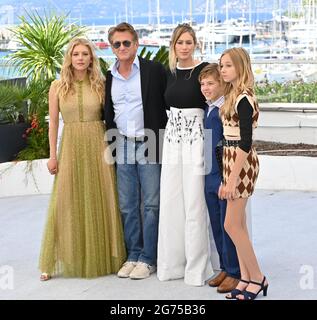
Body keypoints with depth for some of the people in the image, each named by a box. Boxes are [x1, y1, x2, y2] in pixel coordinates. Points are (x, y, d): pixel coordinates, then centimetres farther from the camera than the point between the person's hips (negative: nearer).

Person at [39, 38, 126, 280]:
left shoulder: (100, 85, 4)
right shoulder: (58, 87, 3)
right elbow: (53, 122, 3)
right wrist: (52, 155, -1)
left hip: (98, 145, 1)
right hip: (70, 146, 0)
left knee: (100, 201, 6)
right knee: (67, 203, 1)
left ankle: (101, 257, 18)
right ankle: (61, 261, 8)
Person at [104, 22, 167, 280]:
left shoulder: (154, 70, -4)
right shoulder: (109, 77, 10)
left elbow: (169, 105, -3)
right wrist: (110, 146, 12)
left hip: (149, 144, -5)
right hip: (122, 146, 5)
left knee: (151, 204, -1)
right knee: (128, 205, 9)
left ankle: (148, 259, 7)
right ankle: (133, 255, 19)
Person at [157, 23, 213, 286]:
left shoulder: (204, 70, -7)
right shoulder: (170, 72, 10)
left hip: (195, 139, -6)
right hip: (172, 138, 6)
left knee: (194, 202, -3)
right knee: (171, 201, 8)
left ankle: (197, 265, 8)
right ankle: (173, 262, 19)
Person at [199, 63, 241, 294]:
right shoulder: (208, 110, 10)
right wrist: (207, 175, 18)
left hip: (225, 178, -8)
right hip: (210, 178, 9)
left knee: (228, 226, 0)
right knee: (216, 226, 15)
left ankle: (234, 273, 12)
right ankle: (225, 268, 28)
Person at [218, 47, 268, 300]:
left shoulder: (243, 99, -17)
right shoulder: (234, 96, 12)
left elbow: (245, 142, -20)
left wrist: (232, 179, -21)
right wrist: (228, 175, 17)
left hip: (242, 163, -10)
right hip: (233, 161, 10)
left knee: (232, 225, -5)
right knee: (238, 225, 10)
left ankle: (258, 278, 7)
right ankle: (246, 279, 16)